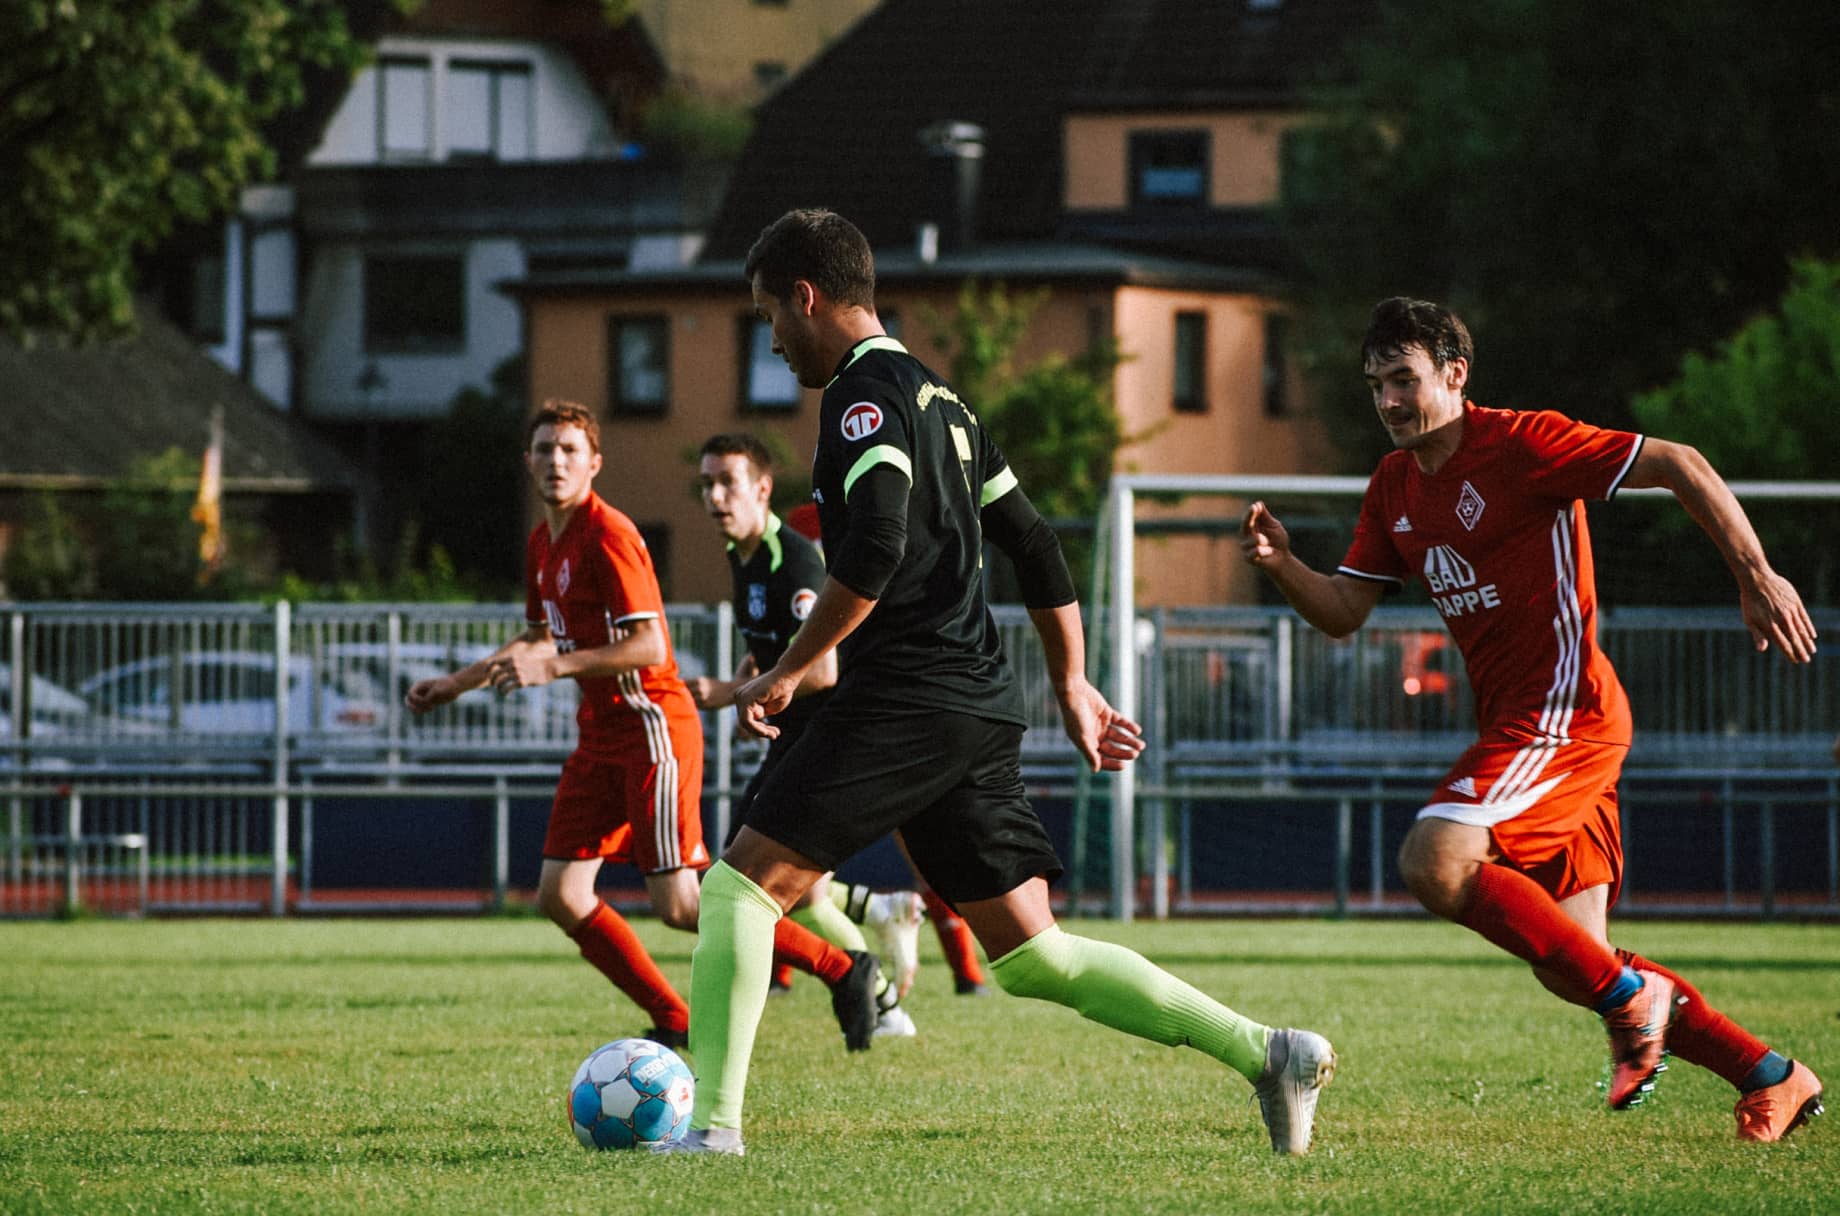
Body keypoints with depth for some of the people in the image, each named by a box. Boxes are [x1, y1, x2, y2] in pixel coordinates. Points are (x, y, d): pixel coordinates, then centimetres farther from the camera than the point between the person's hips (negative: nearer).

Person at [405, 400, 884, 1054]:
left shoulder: (607, 535, -15)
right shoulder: (543, 543, 13)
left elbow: (649, 646, -22)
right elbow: (539, 638, 28)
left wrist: (553, 667, -25)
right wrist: (454, 684, 27)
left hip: (652, 728, -9)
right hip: (600, 734, 9)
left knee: (678, 906, -12)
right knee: (560, 895, 1)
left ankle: (843, 969, -1)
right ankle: (675, 1023, 10)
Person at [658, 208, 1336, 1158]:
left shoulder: (865, 395, -8)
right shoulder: (940, 399, 21)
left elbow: (874, 553, -22)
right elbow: (1034, 545, 24)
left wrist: (786, 673, -13)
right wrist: (1072, 687, 29)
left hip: (904, 704, -9)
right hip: (981, 711, 9)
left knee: (739, 888, -4)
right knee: (1033, 956, 9)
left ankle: (713, 1124, -12)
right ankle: (1268, 1053, 3)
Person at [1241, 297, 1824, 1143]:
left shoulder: (1520, 444, -10)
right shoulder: (1395, 487, 14)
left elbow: (1677, 466, -10)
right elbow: (1342, 612, 14)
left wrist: (1757, 579, -14)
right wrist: (1280, 564, -6)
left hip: (1561, 710, -9)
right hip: (1511, 720, 9)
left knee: (1435, 861, -25)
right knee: (1570, 963, 5)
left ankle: (1630, 995, -13)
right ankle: (1771, 1079, 15)